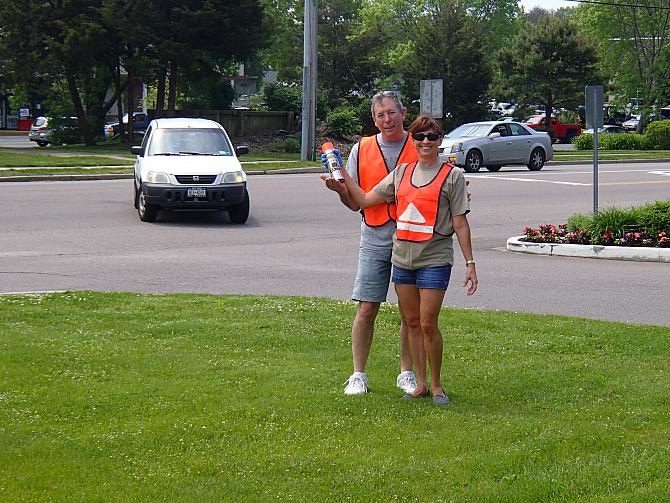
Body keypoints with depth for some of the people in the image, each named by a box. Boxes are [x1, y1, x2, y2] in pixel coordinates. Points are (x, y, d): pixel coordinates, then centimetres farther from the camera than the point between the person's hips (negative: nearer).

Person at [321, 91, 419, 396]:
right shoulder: (362, 150, 7)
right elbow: (355, 203, 9)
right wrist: (339, 189, -12)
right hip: (375, 241, 1)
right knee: (367, 308, -1)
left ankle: (406, 373, 17)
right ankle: (358, 374, 8)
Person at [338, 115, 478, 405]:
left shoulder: (452, 175, -2)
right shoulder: (401, 173, 12)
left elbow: (460, 223, -2)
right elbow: (365, 199, 13)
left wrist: (470, 264, -5)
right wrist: (342, 174, 8)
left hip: (435, 260, -5)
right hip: (402, 258, 5)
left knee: (428, 324, -8)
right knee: (412, 322, 9)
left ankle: (436, 385, 7)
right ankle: (420, 384, 19)